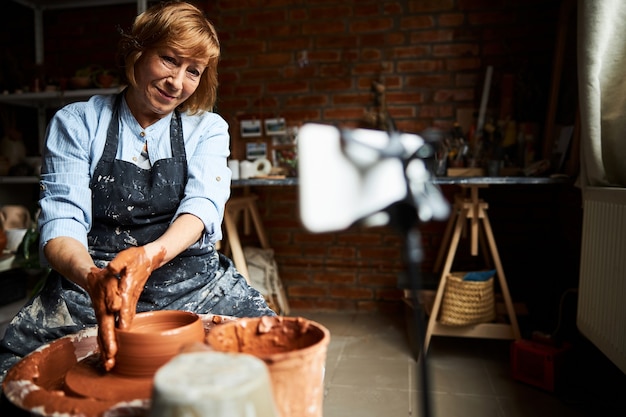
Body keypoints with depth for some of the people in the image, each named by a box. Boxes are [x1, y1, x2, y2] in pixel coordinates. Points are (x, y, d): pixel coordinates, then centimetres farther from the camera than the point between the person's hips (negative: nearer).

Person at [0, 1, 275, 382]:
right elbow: (61, 222, -5)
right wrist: (92, 278, -29)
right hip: (92, 284, 0)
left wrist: (149, 256, -30)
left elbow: (203, 204, -8)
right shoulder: (76, 123, 6)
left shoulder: (207, 128, 9)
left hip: (193, 283, 1)